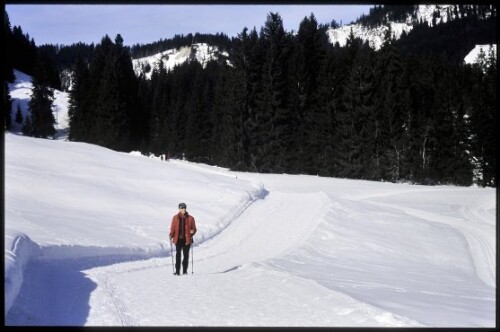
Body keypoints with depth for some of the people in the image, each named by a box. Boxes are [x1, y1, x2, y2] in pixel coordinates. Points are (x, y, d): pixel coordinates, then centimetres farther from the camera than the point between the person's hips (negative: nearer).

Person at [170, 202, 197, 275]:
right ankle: (177, 271, 0)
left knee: (186, 255, 4)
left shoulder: (190, 218, 5)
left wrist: (192, 232, -13)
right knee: (178, 255, -2)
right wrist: (171, 235, -9)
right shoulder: (175, 218, 7)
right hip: (178, 239, 0)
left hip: (187, 239, 0)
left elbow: (194, 228, 8)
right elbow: (173, 228, 7)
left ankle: (185, 271, 12)